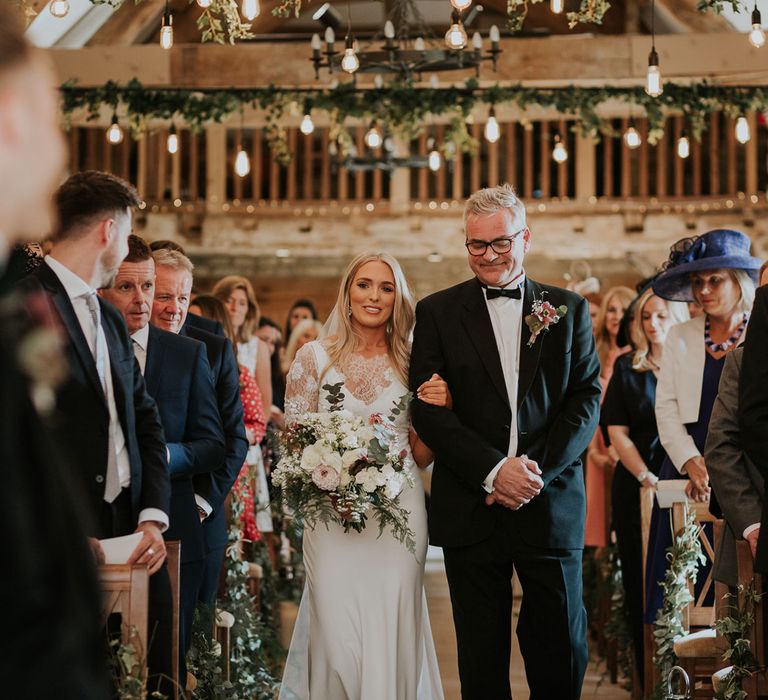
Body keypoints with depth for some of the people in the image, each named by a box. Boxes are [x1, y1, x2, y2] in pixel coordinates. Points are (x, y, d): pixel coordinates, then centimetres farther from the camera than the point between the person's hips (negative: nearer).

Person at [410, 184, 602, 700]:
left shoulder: (570, 309, 9)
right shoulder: (437, 313, 5)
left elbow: (586, 401, 3)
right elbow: (429, 409, -3)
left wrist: (537, 471, -11)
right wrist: (493, 471, -15)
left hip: (552, 506, 1)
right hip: (472, 510, -1)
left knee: (563, 652, 5)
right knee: (482, 658, 6)